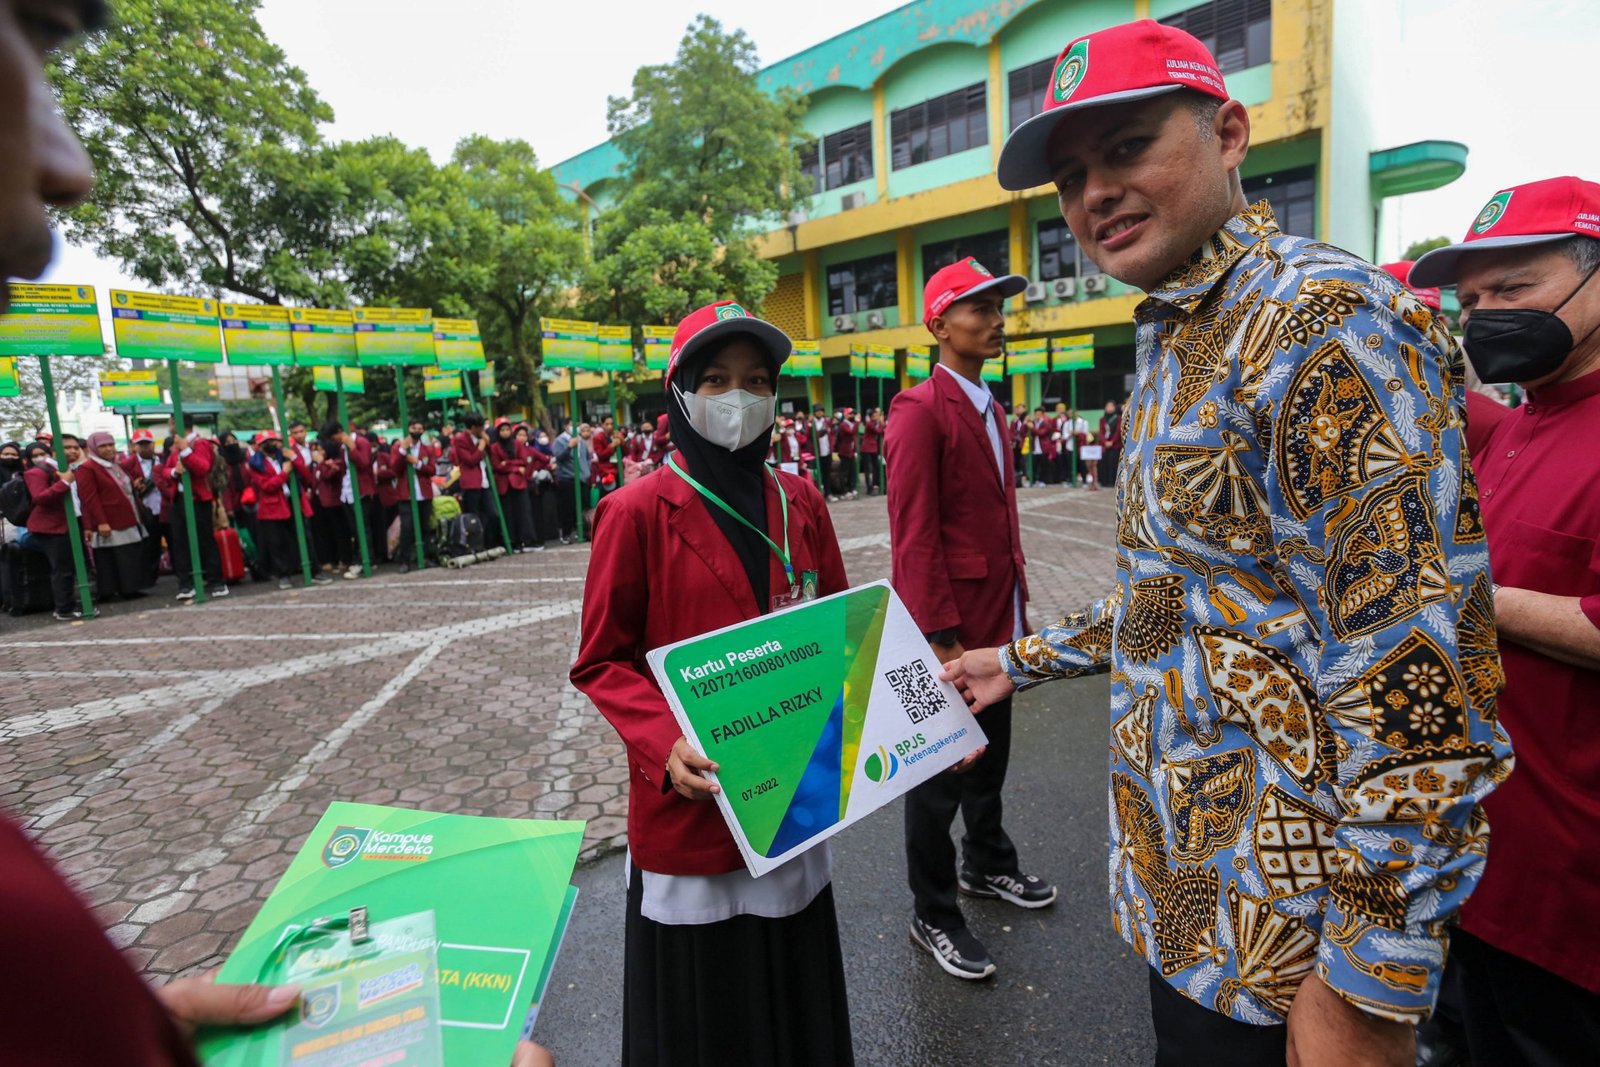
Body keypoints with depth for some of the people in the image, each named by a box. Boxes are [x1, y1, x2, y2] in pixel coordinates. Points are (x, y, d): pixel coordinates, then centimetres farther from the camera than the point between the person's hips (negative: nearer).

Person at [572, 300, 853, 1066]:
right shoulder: (638, 511, -12)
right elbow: (601, 663, -8)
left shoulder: (800, 504, 2)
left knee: (794, 986, 22)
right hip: (689, 802, -4)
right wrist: (663, 743, -22)